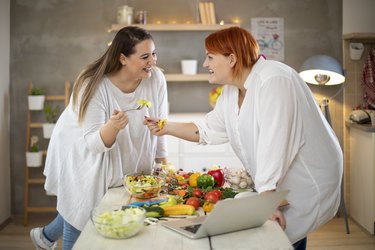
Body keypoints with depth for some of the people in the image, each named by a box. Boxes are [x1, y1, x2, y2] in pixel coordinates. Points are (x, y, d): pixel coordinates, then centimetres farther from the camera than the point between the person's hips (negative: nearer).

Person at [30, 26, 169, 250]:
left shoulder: (156, 79, -19)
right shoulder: (94, 86, -29)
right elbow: (94, 143, -30)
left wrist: (163, 163, -4)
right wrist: (112, 126, -50)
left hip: (123, 159, 5)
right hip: (83, 155, -4)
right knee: (82, 208, 2)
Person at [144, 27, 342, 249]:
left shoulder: (273, 81, -22)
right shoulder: (232, 91, 6)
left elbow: (275, 144, -28)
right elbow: (209, 130, 16)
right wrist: (167, 128, 7)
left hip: (309, 180, -8)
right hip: (279, 184, 8)